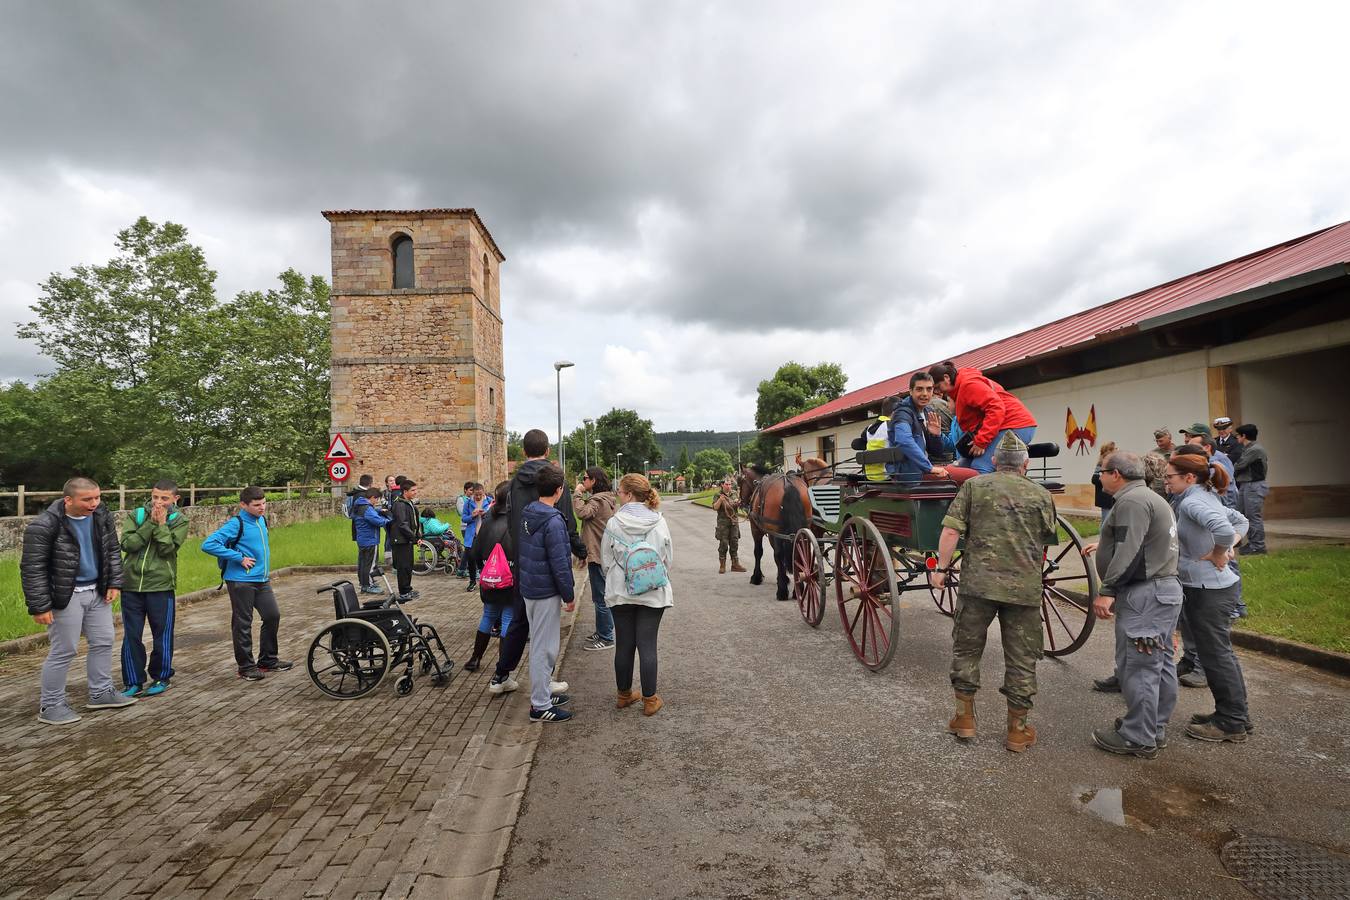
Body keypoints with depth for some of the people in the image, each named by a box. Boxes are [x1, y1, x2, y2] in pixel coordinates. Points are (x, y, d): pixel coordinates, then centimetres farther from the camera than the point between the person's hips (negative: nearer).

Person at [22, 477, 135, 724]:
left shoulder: (102, 517, -2)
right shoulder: (44, 525, -20)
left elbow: (112, 552, 10)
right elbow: (32, 568, -16)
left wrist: (114, 583, 2)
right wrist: (39, 606, -17)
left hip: (97, 591, 6)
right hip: (65, 596, -6)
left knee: (103, 642, 12)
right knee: (64, 650, 0)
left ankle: (101, 693, 27)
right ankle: (50, 706, 16)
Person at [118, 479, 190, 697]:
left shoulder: (179, 520, 0)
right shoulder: (136, 515, 5)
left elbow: (168, 549, -12)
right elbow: (127, 543, -9)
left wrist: (161, 524, -15)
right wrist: (151, 523, -14)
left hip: (161, 585, -2)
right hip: (131, 584, 2)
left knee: (162, 635, 7)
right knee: (131, 636, 7)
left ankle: (161, 677, 23)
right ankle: (133, 681, 20)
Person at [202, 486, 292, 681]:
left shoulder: (262, 520, 8)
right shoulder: (236, 524, -15)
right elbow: (208, 544, -23)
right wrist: (239, 558, -21)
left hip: (262, 579, 7)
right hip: (241, 581, -7)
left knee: (273, 616, 10)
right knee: (243, 624, 3)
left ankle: (268, 660, 24)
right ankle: (246, 666, 15)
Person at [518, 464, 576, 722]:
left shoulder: (527, 514, 5)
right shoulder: (553, 521, -22)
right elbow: (559, 564, -21)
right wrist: (569, 596, -11)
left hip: (529, 589, 9)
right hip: (546, 593, -9)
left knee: (539, 644, 20)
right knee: (544, 648, 0)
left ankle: (542, 693, 33)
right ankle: (540, 706, 10)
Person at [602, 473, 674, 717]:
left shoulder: (613, 524, -10)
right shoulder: (659, 523, -6)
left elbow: (606, 560, -1)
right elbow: (668, 558, 2)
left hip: (620, 593, 0)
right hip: (652, 593, 0)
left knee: (624, 645, 12)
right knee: (647, 646, 5)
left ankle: (624, 694, 28)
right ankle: (650, 699, 13)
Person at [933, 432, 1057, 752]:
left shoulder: (974, 486, 2)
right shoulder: (1042, 495, 8)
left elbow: (951, 531, -7)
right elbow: (1047, 542, 18)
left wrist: (941, 568, 1)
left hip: (978, 582, -1)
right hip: (1025, 587, 1)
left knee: (966, 649, 14)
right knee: (1021, 659, 12)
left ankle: (964, 717, 22)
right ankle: (1017, 729, 22)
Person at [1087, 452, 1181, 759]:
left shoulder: (1131, 501, -16)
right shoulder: (1152, 498, 19)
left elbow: (1129, 552, -24)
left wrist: (1107, 591, -24)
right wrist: (1105, 544, 38)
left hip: (1144, 595, -11)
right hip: (1166, 589, 11)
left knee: (1137, 667, -5)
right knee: (1161, 665, 16)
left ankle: (1138, 739, 2)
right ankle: (1156, 728, 27)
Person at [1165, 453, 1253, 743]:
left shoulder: (1191, 502, -20)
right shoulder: (1207, 498, 10)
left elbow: (1224, 529, -35)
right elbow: (1241, 521, 23)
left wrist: (1217, 555, -18)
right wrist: (1229, 547, 10)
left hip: (1208, 591, -10)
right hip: (1219, 586, 10)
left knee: (1216, 655, 2)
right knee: (1222, 652, 19)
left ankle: (1231, 724, 14)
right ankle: (1235, 715, 31)